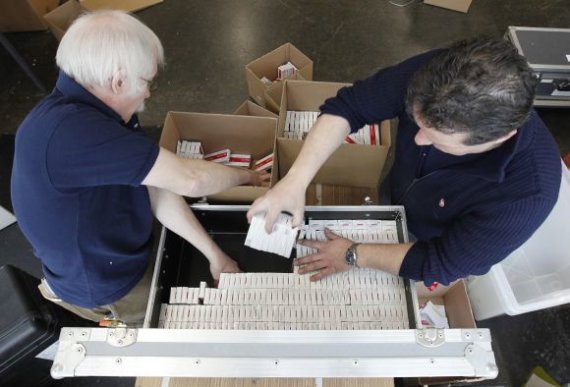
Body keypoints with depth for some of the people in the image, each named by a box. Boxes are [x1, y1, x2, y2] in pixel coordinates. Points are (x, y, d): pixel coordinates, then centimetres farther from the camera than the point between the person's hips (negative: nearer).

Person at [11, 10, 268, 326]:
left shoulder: (99, 112, -8)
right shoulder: (71, 131, -38)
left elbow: (156, 188, -8)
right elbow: (189, 179, -35)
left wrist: (213, 252, -8)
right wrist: (246, 177, -15)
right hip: (108, 285, -7)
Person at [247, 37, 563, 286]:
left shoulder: (527, 191, -41)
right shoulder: (437, 74, -34)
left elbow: (441, 265, -30)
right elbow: (348, 105, -26)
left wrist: (353, 256, -24)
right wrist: (296, 180, -37)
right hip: (390, 198, 4)